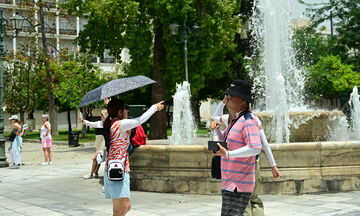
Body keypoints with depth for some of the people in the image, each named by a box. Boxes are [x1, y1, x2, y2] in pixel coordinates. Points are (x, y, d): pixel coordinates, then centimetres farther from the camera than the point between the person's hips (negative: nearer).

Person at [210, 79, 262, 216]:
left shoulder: (248, 121, -16)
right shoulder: (237, 120, 16)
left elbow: (255, 148, -29)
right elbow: (224, 140, 29)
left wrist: (228, 154, -33)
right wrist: (216, 129, 9)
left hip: (237, 187, -10)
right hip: (230, 184, 10)